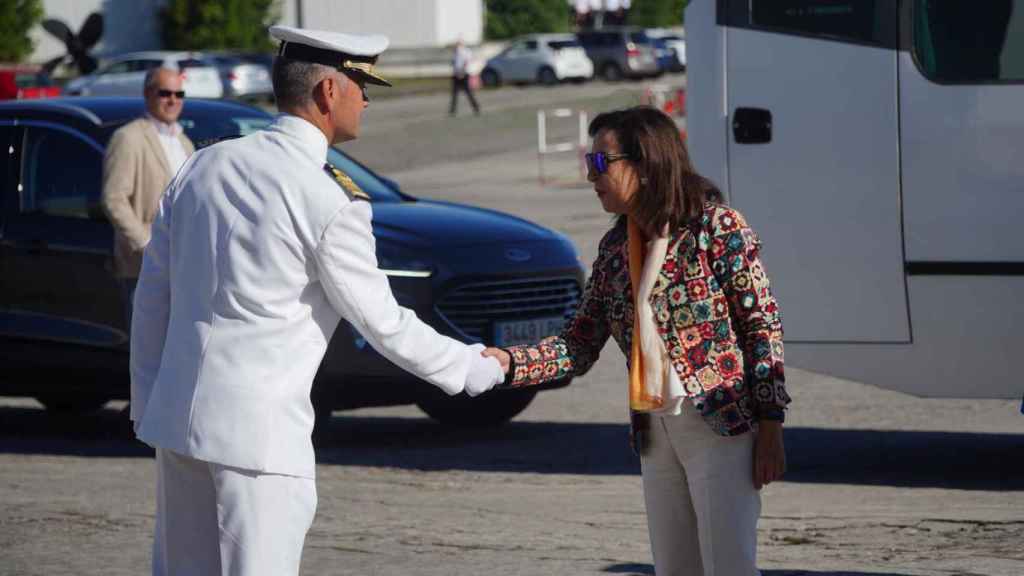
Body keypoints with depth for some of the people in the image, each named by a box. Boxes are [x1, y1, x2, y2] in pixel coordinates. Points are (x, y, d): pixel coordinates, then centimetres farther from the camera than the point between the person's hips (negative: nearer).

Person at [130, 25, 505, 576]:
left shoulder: (201, 167, 7)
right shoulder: (332, 205, -13)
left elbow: (151, 298, 13)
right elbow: (381, 322, -5)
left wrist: (145, 404, 22)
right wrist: (471, 368, 10)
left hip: (177, 414, 7)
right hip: (259, 431, -7)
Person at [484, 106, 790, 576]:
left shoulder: (717, 226, -10)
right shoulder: (615, 247, 9)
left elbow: (763, 326, -10)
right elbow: (580, 344, 8)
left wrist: (770, 427, -13)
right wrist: (509, 362, -9)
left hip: (721, 425, -7)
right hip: (656, 434, 7)